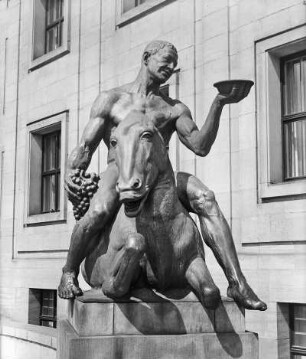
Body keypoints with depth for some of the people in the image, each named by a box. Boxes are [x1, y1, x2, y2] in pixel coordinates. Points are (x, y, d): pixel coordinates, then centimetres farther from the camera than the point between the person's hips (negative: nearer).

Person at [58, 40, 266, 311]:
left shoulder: (174, 108, 18)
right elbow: (85, 147, 10)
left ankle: (237, 283, -31)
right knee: (98, 212, -36)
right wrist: (71, 173, -12)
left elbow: (200, 146, 1)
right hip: (119, 171, -2)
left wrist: (218, 104, -9)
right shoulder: (110, 99, 16)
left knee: (205, 198, -28)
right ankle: (69, 274, -8)